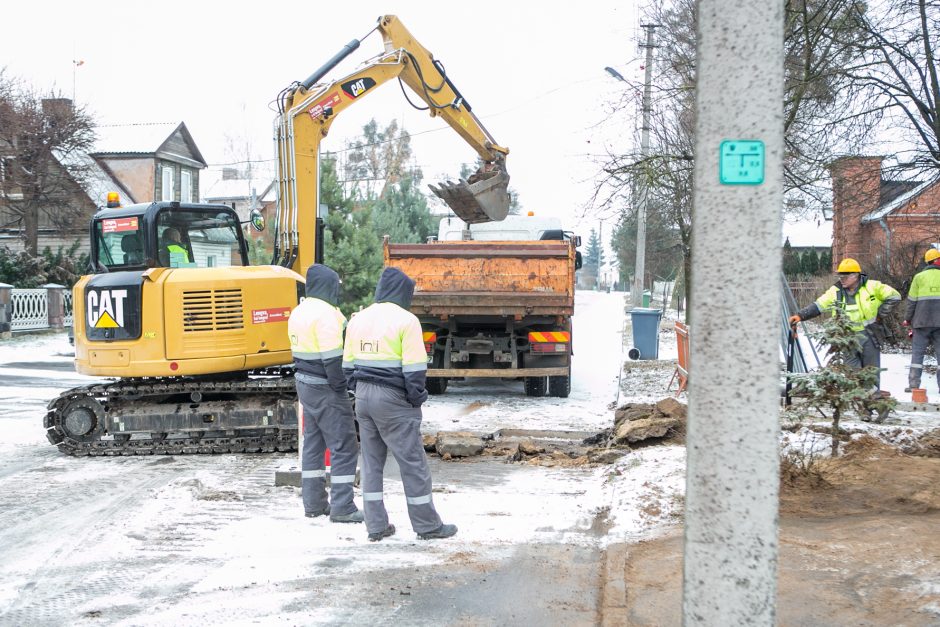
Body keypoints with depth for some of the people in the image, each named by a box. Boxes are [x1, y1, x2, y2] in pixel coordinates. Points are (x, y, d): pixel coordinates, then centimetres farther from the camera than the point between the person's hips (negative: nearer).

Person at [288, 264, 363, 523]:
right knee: (344, 445, -5)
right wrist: (340, 389, -17)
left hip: (304, 382, 10)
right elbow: (332, 357, -22)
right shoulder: (326, 313, -18)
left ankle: (313, 503, 21)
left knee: (313, 442, 16)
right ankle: (342, 507, -5)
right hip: (324, 387, -10)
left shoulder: (299, 312, 12)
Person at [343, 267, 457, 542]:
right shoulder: (406, 321, -11)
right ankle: (427, 525, 8)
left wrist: (359, 390, 18)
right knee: (413, 463, 2)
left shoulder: (358, 319, 9)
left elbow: (348, 364, 12)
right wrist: (416, 399, -4)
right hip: (393, 400, -7)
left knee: (371, 462, 12)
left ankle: (376, 525, 15)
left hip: (364, 396, 7)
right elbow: (414, 369, -15)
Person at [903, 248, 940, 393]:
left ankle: (913, 384, -3)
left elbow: (912, 300, 0)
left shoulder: (919, 277, 2)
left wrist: (907, 318, 8)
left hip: (922, 321, -1)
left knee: (917, 351, 2)